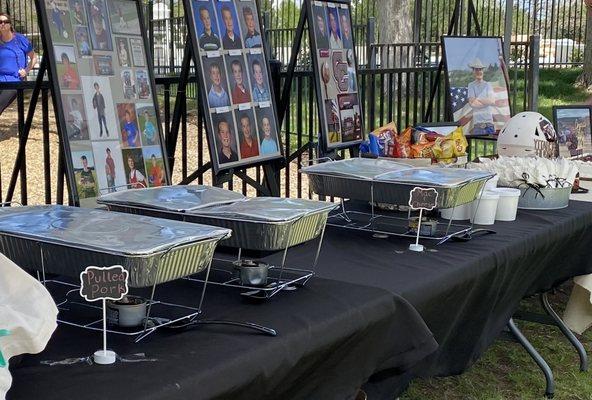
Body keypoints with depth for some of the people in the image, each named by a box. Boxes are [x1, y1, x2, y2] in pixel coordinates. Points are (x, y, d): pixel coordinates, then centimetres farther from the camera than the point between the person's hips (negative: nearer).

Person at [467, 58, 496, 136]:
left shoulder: (488, 85, 11)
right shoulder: (471, 86, 6)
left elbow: (493, 101, -1)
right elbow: (472, 103, -6)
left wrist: (478, 100, -5)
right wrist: (487, 102, -2)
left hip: (489, 120, 2)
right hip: (478, 121, -2)